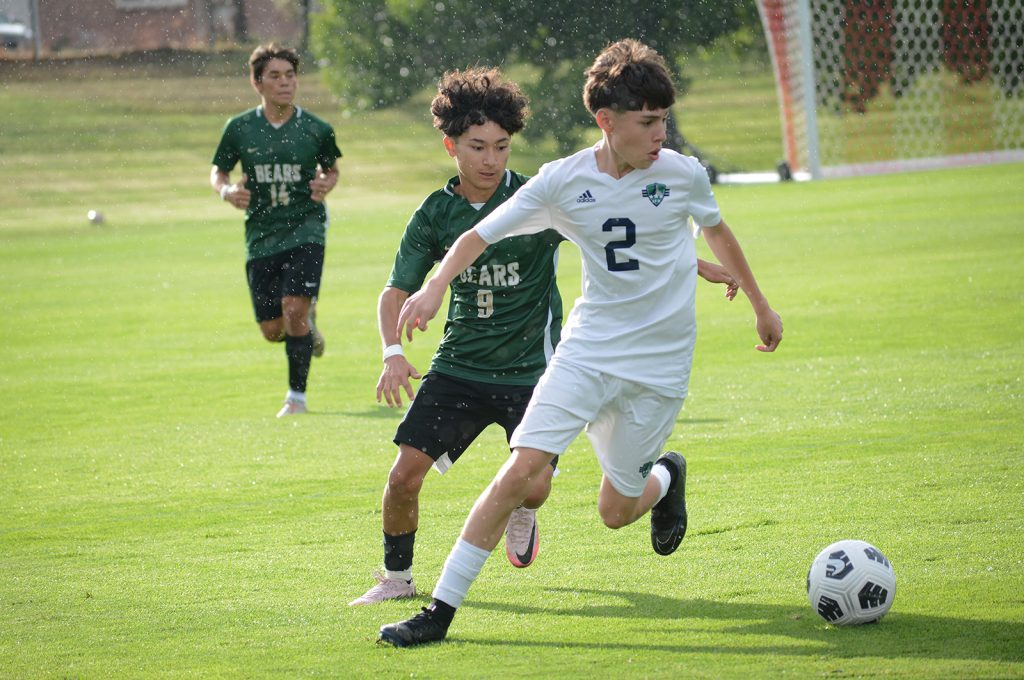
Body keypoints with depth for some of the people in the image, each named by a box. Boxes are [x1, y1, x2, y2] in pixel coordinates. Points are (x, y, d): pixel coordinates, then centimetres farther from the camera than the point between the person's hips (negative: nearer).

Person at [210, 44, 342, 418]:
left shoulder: (317, 130, -2)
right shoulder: (239, 128, -1)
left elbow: (331, 169, 14)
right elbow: (218, 172, 11)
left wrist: (327, 185, -9)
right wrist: (227, 191, -12)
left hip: (305, 229, -2)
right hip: (261, 236, 2)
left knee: (294, 308, -19)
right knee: (273, 329, 3)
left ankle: (297, 395, -2)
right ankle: (307, 324, 41)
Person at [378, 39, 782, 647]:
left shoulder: (683, 174, -7)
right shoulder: (563, 181, -8)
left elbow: (717, 231, 14)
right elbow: (482, 233, -5)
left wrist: (761, 306, 25)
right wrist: (435, 288, -23)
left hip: (660, 362, 0)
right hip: (588, 347, 0)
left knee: (616, 510, 4)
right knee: (522, 470, -17)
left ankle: (665, 477, 41)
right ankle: (442, 610, -7)